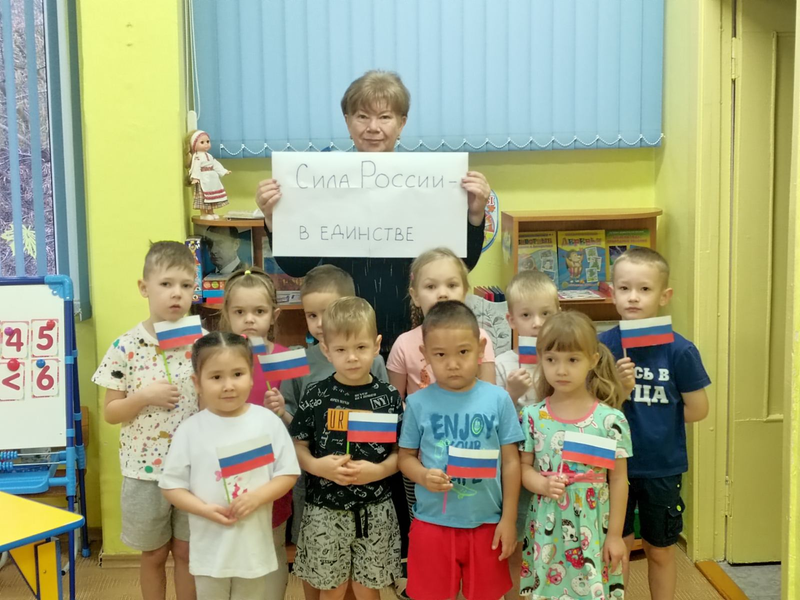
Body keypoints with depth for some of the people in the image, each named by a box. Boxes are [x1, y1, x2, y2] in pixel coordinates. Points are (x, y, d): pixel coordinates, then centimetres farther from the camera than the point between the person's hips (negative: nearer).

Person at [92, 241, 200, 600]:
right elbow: (110, 413, -4)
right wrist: (143, 397, -20)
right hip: (145, 470, -1)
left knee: (186, 551, 14)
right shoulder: (125, 347, -10)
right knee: (153, 555, 15)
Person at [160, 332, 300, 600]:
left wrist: (256, 497, -19)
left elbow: (288, 473, -3)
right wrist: (206, 509, -17)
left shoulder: (268, 421, -7)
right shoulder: (190, 430, -7)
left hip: (255, 545, 0)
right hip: (210, 548, 0)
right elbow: (171, 486, -3)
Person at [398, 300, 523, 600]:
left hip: (485, 523, 0)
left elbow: (510, 462, -2)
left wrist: (508, 519, -1)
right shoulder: (418, 403, -7)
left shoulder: (498, 399, -7)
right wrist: (423, 476, -20)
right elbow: (406, 456, 1)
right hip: (432, 523, 0)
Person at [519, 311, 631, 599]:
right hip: (547, 530, 2)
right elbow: (524, 467, 3)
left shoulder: (610, 420, -9)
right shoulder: (533, 416, -3)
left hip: (592, 531, -2)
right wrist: (543, 484, -18)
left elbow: (618, 480, -4)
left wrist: (615, 535, -2)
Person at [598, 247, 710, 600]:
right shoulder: (604, 345, -9)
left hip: (662, 466, -1)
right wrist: (619, 389, -24)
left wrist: (657, 420, -3)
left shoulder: (679, 350, -14)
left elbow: (698, 410, -8)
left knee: (660, 551, 17)